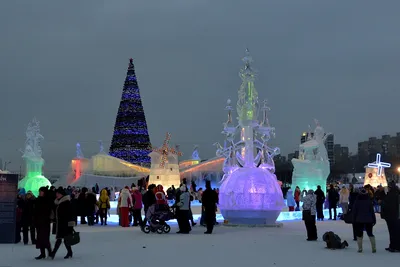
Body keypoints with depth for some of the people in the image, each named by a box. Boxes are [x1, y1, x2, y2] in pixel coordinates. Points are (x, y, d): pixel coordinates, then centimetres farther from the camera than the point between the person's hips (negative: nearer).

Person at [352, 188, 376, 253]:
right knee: (370, 234, 12)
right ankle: (374, 248, 2)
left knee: (359, 234, 7)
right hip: (368, 220, 2)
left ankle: (360, 248, 1)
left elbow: (354, 212, -2)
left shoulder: (357, 202, -5)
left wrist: (354, 220, 4)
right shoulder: (369, 201, -2)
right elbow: (372, 211, 0)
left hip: (359, 220, -2)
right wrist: (374, 220, 6)